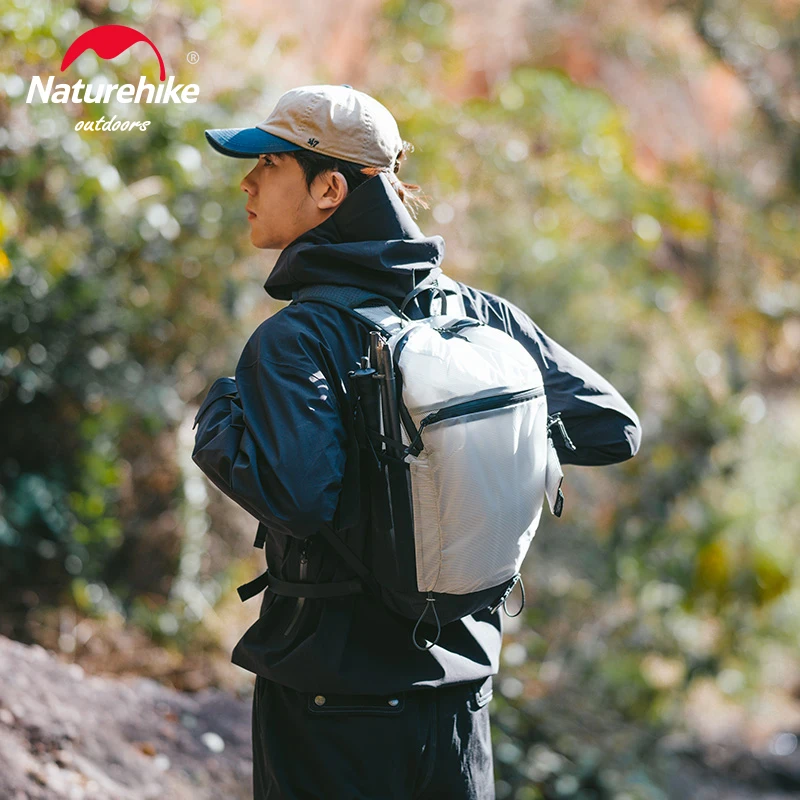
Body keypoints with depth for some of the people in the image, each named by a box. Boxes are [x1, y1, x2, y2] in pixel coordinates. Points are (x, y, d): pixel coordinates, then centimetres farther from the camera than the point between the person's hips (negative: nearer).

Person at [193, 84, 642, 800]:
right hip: (461, 694, 5)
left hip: (330, 712, -5)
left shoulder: (293, 341, -15)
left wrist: (218, 421, -10)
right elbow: (613, 428, 4)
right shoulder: (481, 314, 1)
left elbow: (301, 497, -28)